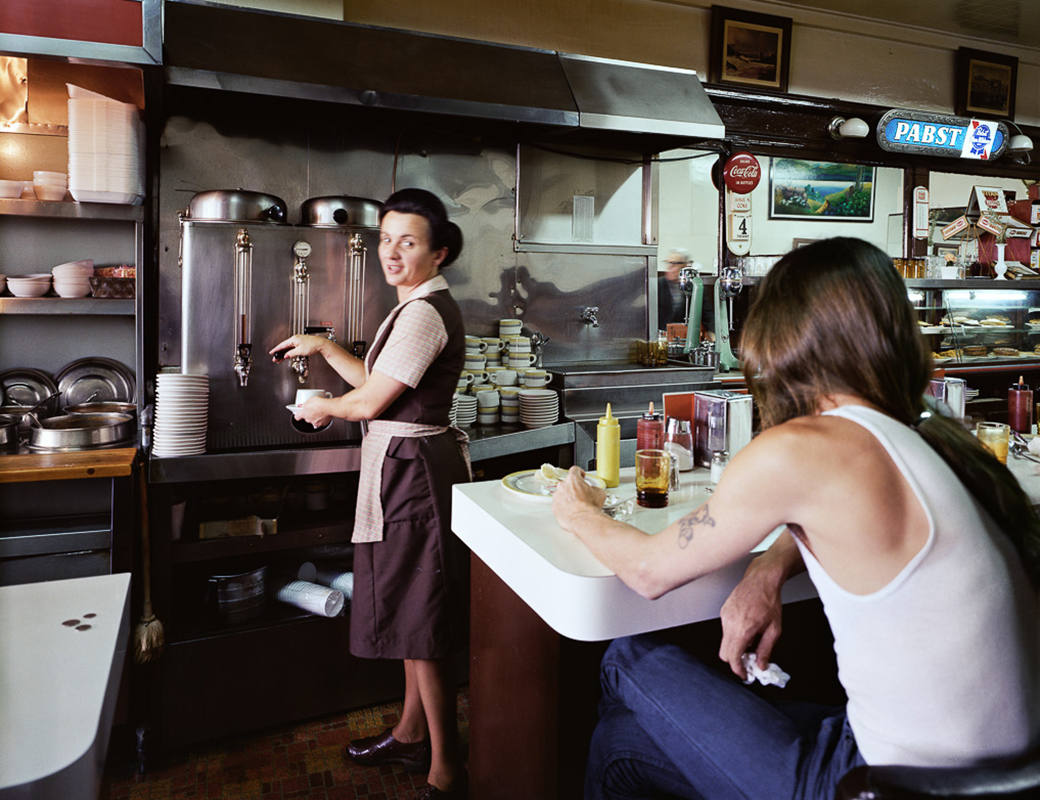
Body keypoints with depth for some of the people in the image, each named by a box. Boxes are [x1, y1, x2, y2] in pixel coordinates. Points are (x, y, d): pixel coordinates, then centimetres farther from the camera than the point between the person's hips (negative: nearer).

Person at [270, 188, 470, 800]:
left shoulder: (424, 313, -18)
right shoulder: (421, 306, 14)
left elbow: (370, 402, -16)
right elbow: (380, 383, 18)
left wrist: (323, 407, 4)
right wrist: (324, 347, 20)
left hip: (414, 468, -11)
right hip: (408, 466, 11)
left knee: (422, 618, -1)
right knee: (414, 611, 19)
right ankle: (412, 733, 37)